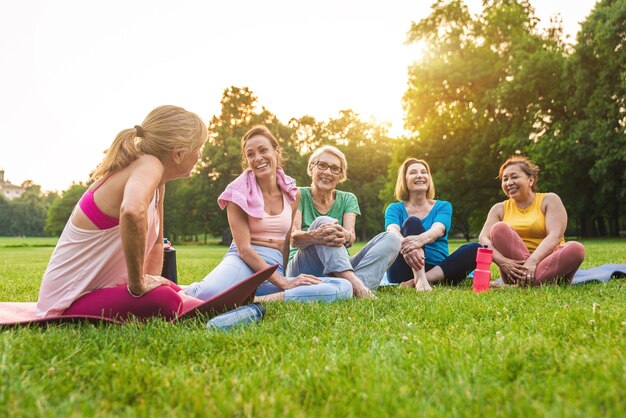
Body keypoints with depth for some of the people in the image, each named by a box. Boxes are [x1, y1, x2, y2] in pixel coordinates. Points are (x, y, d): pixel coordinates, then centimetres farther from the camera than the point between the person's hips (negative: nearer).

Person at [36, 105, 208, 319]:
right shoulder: (149, 165, -23)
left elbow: (156, 243, 18)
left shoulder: (157, 184, 6)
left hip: (96, 290, 9)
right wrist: (138, 284, -33)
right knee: (165, 302, -29)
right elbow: (133, 211, -46)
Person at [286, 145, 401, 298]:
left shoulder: (348, 199, 12)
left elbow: (352, 236, -8)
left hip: (339, 269, 4)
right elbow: (293, 238, -15)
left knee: (391, 239, -13)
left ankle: (356, 283, -41)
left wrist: (344, 236, -35)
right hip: (303, 268, -3)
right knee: (322, 221, -28)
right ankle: (355, 284, -49)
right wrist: (314, 236, -39)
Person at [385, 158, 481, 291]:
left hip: (438, 271, 2)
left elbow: (438, 230, -14)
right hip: (405, 270, -1)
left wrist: (420, 240, -40)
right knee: (412, 222, -21)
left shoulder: (443, 206, 10)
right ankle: (420, 279, -42)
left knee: (475, 248, -20)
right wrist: (405, 247, -42)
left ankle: (423, 279, -35)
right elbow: (393, 232, -16)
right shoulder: (395, 209, 7)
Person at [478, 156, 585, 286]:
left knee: (576, 248, -30)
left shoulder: (549, 200, 3)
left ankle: (519, 284, -38)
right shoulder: (499, 209, 8)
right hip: (515, 264, 1)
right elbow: (484, 239, -8)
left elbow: (555, 236, -13)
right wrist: (503, 261, -29)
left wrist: (532, 261, -31)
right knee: (498, 228, -21)